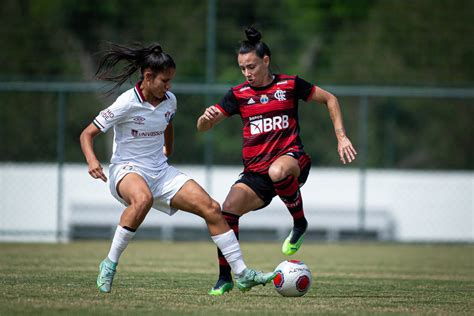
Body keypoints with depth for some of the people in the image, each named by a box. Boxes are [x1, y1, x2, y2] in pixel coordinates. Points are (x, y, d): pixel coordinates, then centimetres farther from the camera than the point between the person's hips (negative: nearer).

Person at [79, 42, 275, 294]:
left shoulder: (169, 101, 2)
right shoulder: (127, 104, -16)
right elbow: (87, 134, -13)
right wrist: (92, 161, -29)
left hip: (161, 171, 7)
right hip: (127, 170, -7)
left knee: (211, 208, -5)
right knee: (143, 199, -42)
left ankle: (242, 274, 2)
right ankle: (110, 265, -27)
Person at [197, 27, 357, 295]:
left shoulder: (289, 85, 3)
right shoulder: (238, 95, 9)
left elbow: (329, 99, 13)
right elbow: (203, 127, 7)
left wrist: (342, 137, 4)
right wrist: (207, 117, -18)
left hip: (291, 158, -3)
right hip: (255, 172, 4)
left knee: (277, 171, -41)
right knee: (229, 208, -21)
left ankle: (300, 223, -13)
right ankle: (225, 278, -5)